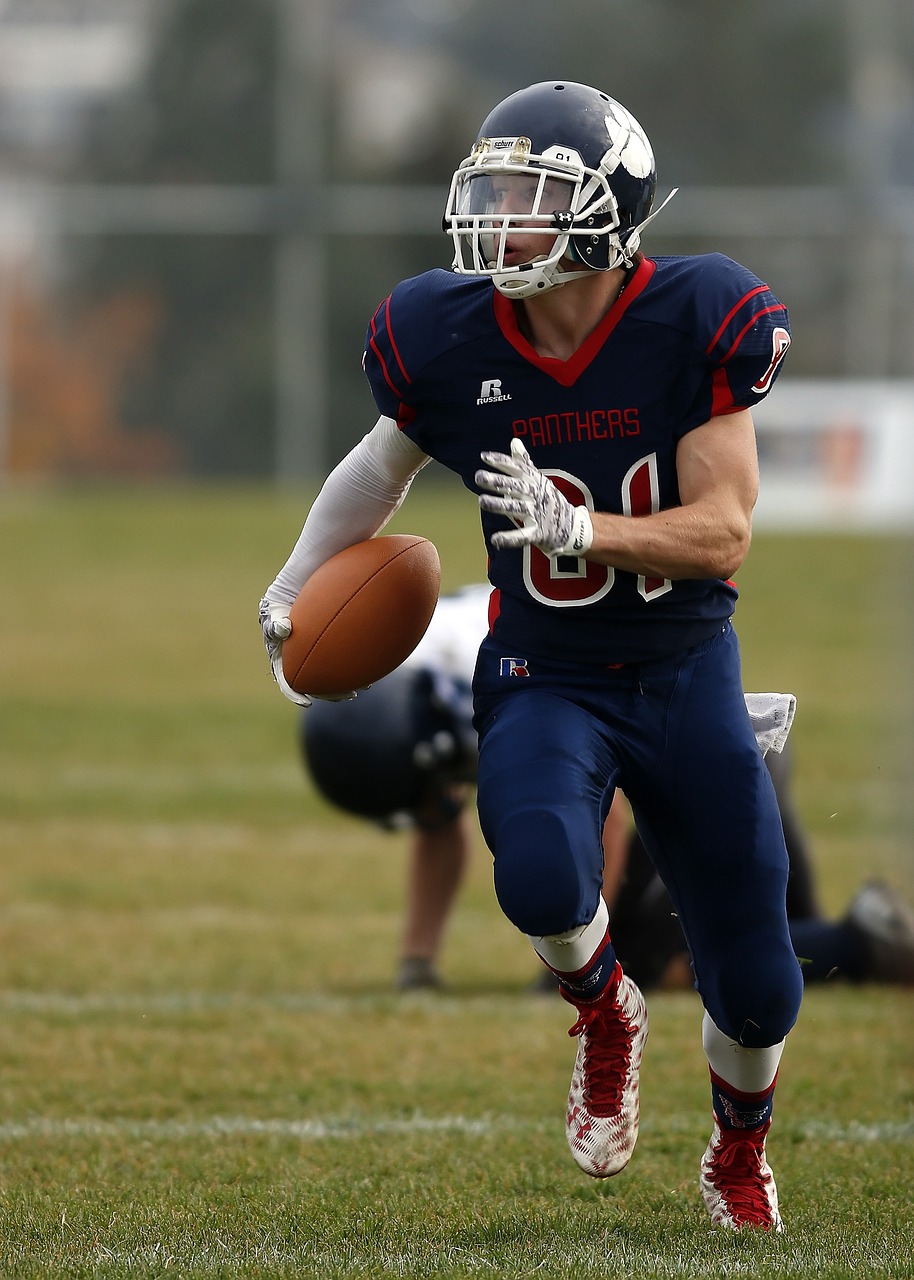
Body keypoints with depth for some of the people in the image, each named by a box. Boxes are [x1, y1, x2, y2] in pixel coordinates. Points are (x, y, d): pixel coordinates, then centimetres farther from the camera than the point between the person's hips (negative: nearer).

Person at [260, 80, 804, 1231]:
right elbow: (385, 462, 11)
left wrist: (574, 529, -33)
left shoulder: (694, 325, -18)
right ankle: (602, 1011, 4)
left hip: (686, 674, 0)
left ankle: (739, 1154, 38)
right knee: (544, 881, -32)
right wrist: (290, 594, 14)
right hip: (544, 676, 0)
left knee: (756, 988, 4)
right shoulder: (452, 340, -12)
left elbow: (724, 532, -18)